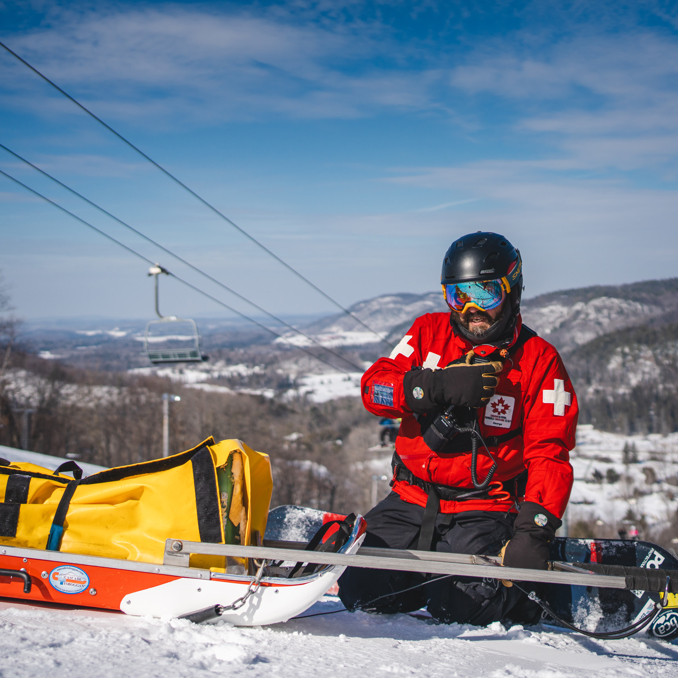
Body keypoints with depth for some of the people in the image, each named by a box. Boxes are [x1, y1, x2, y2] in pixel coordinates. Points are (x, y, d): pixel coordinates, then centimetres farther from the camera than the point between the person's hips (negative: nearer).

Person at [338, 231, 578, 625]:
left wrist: (533, 530, -23)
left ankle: (521, 594, 10)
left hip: (485, 509, -3)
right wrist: (439, 386, -21)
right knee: (359, 590, -11)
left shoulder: (539, 359, -2)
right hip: (412, 501, 4)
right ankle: (429, 577, 17)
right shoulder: (429, 332, 8)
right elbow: (374, 388, -3)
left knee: (457, 605, -21)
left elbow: (549, 453, -8)